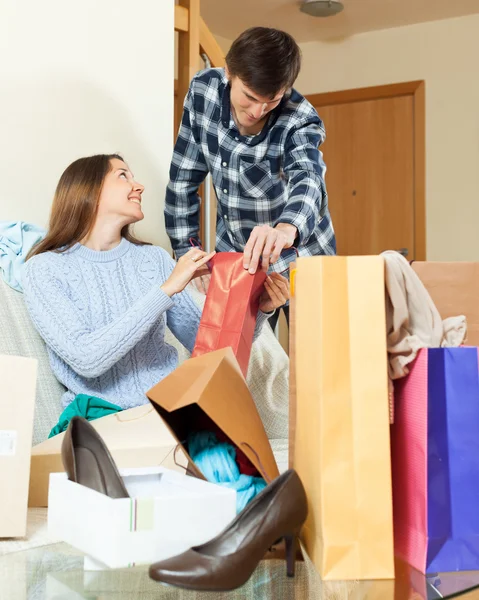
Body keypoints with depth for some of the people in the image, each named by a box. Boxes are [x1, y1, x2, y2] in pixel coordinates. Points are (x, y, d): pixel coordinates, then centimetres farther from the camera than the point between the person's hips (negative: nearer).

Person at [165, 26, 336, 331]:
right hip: (233, 255, 3)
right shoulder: (203, 91, -12)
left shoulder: (300, 121, -22)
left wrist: (286, 229, -65)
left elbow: (308, 180, -43)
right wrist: (188, 254, -6)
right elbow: (183, 179, -4)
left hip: (297, 259, -3)